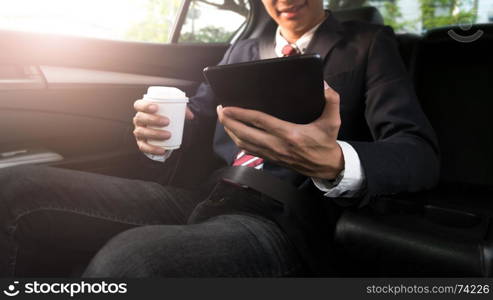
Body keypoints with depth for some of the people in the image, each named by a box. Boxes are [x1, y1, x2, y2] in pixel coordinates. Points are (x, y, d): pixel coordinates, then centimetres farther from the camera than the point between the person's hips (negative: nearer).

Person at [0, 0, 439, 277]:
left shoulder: (370, 44, 7)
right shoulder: (242, 51, 22)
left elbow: (420, 156, -6)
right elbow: (197, 116, 23)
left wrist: (333, 163, -30)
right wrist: (160, 131, -4)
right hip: (202, 200, 6)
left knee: (126, 261, -36)